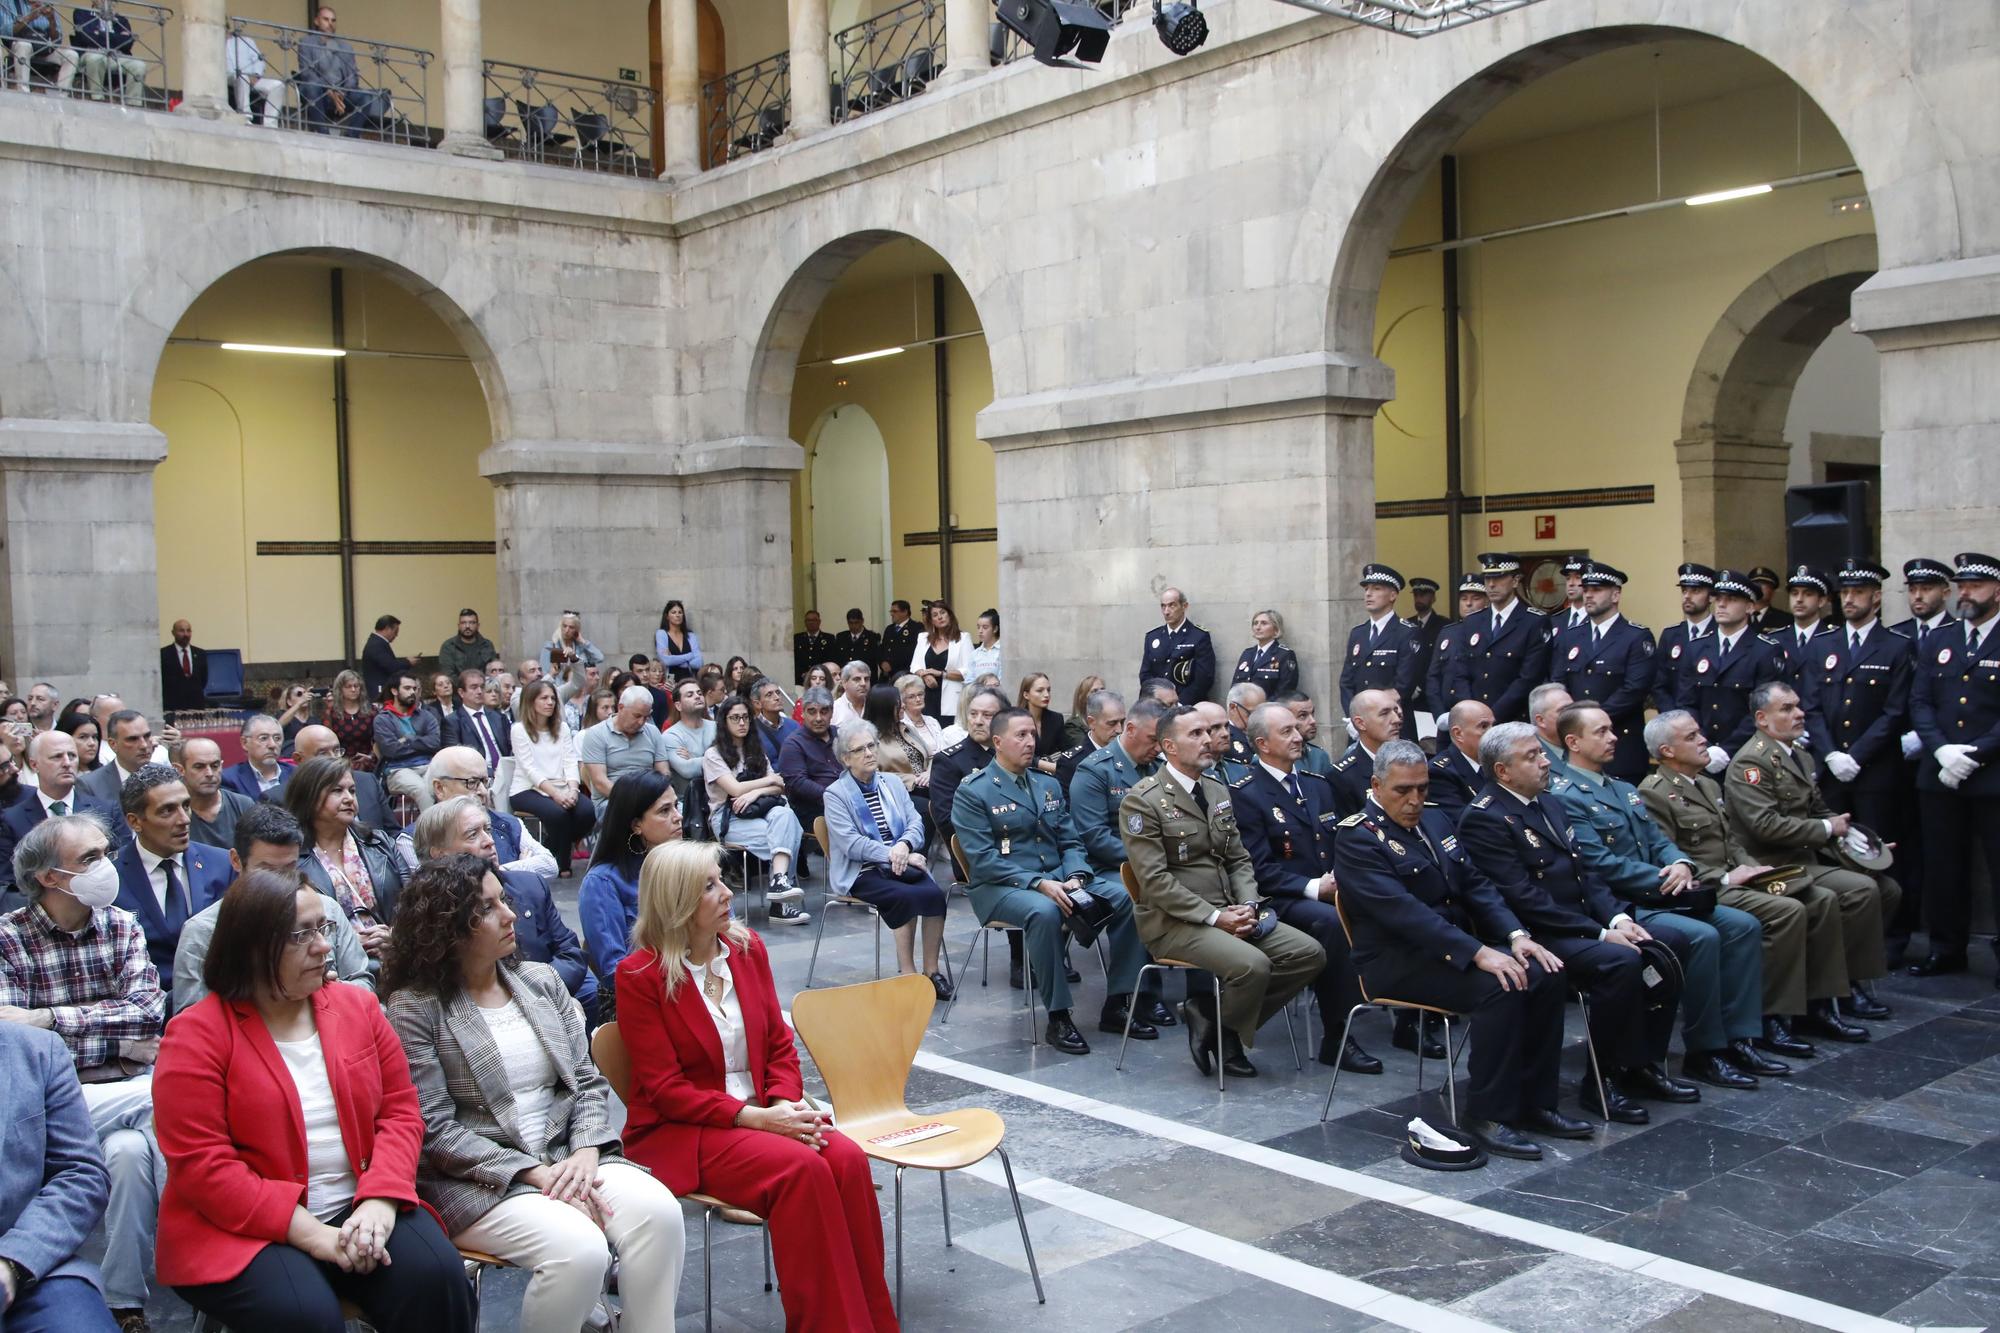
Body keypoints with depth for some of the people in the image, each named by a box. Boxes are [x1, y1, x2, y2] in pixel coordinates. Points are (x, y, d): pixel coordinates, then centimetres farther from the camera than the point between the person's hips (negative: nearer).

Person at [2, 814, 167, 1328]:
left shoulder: (122, 927, 9)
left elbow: (149, 1012, -6)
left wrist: (49, 1019, -15)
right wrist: (118, 1041, -17)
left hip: (133, 1089, 3)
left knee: (131, 1148, -29)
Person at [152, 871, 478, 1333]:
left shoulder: (357, 1006, 8)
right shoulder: (197, 1036, -7)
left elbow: (400, 1110, 7)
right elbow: (200, 1165, -13)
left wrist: (380, 1200, -13)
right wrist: (311, 1233, -19)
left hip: (361, 1209, 4)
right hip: (244, 1230, -4)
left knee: (438, 1276, -22)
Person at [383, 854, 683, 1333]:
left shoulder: (541, 980, 12)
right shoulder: (414, 1007, -5)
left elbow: (588, 1080, 11)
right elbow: (434, 1130, -11)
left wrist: (586, 1152, -10)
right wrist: (536, 1174, -17)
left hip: (565, 1155, 5)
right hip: (473, 1180, -5)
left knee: (658, 1210, -23)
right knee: (579, 1249, -30)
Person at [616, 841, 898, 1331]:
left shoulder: (748, 947, 6)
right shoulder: (639, 974, -10)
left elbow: (779, 1043, 9)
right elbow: (664, 1089, -13)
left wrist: (787, 1103, -12)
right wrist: (756, 1118, -21)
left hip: (759, 1112, 5)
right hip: (679, 1132, -5)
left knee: (847, 1159, -23)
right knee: (802, 1169, -30)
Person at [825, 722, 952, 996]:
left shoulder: (892, 785, 17)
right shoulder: (836, 794, 1)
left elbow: (916, 823, 8)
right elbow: (850, 843, -10)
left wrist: (904, 845, -15)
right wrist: (891, 855, -19)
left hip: (900, 866, 4)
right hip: (861, 872, -4)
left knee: (935, 893, -26)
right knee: (905, 896, -32)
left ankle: (932, 971, -17)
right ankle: (907, 973, -23)